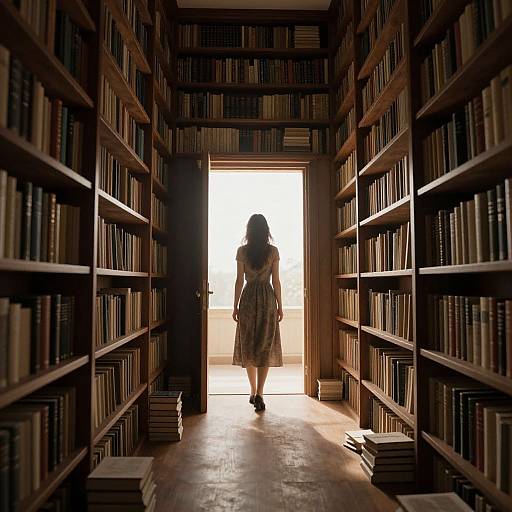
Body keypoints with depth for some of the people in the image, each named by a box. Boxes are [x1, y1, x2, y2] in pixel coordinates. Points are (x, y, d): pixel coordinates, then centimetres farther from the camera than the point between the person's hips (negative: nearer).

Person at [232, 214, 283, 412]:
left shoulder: (242, 251, -1)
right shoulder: (273, 251, -1)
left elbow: (239, 280, -2)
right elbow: (276, 281, -2)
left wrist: (235, 306, 5)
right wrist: (280, 306, 6)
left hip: (248, 298, 1)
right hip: (267, 298, 0)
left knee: (248, 345, 12)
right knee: (265, 346, 4)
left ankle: (253, 391, 23)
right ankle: (259, 394, 0)